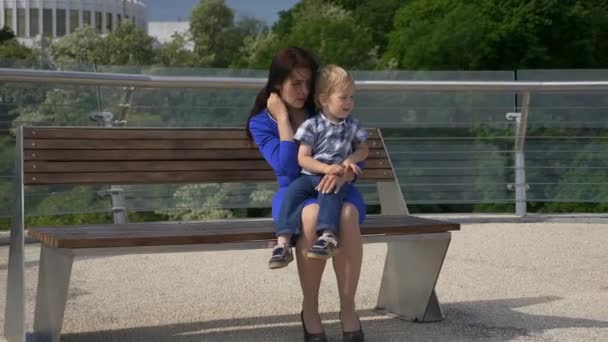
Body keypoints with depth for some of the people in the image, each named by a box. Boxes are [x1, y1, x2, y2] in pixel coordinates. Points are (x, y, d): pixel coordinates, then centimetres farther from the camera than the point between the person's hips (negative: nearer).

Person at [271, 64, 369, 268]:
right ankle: (283, 242, -35)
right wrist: (325, 168, -19)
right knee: (292, 191, -29)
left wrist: (352, 158, 1)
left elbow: (363, 149, 25)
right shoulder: (312, 126, 0)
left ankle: (328, 236, -46)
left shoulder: (352, 126, 12)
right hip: (310, 175, -1)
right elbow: (303, 158, -4)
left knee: (329, 192, -34)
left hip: (337, 178, 1)